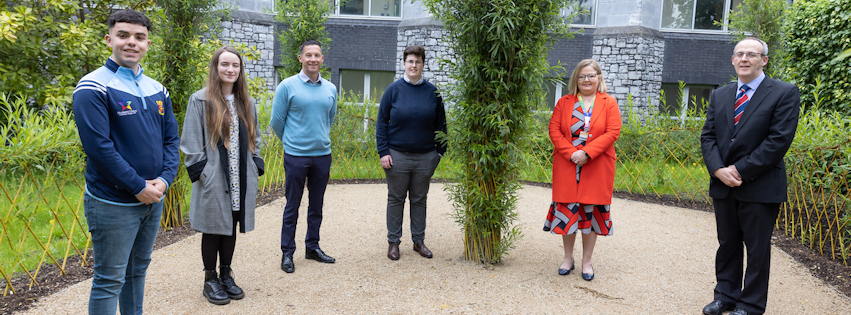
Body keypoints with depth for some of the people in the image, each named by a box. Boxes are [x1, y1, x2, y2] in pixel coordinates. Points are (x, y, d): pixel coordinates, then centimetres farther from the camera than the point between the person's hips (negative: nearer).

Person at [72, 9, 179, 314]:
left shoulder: (157, 90, 9)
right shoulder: (93, 88, -12)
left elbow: (171, 138, 9)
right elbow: (98, 146, -19)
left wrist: (164, 179, -7)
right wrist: (139, 187, -19)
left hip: (153, 199, 7)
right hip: (113, 203, -7)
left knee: (138, 270, 20)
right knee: (109, 281, 2)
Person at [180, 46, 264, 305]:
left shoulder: (245, 102, 11)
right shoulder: (200, 100, -5)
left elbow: (254, 137, 17)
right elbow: (191, 141, -7)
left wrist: (255, 166, 8)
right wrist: (199, 171, -13)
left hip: (240, 180, 5)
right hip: (213, 180, -5)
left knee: (231, 226, 13)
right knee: (213, 228, 4)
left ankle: (226, 275, 26)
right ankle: (210, 280, 17)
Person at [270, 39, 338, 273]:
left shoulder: (331, 89, 9)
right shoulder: (287, 86, -4)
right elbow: (276, 122, 2)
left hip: (323, 155, 4)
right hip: (296, 156, -4)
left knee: (316, 206, 12)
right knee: (292, 206, 2)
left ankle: (312, 247, 25)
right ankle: (287, 252, 13)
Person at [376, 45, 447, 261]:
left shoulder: (432, 92, 4)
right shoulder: (394, 90, -1)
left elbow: (440, 125, 11)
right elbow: (382, 122, 0)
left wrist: (440, 151, 4)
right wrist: (383, 152, -7)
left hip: (425, 157, 2)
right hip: (397, 155, -1)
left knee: (419, 200, 11)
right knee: (396, 200, 7)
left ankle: (419, 241, 22)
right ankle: (393, 243, 18)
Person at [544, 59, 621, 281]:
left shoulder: (609, 103, 3)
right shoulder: (564, 102, 8)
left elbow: (612, 132, -6)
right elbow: (554, 130, 2)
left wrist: (586, 152, -16)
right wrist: (571, 153, -13)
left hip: (596, 169, -1)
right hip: (567, 166, 1)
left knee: (591, 212, 4)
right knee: (567, 210, 3)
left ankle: (587, 261, 18)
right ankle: (568, 258, 20)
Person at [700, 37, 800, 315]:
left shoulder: (785, 93, -6)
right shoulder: (719, 96, 11)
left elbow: (779, 139, -14)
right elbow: (707, 136, 6)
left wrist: (741, 170, -16)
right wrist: (718, 170, -10)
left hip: (760, 187, -5)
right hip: (723, 185, 5)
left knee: (757, 248, 5)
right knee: (727, 245, 14)